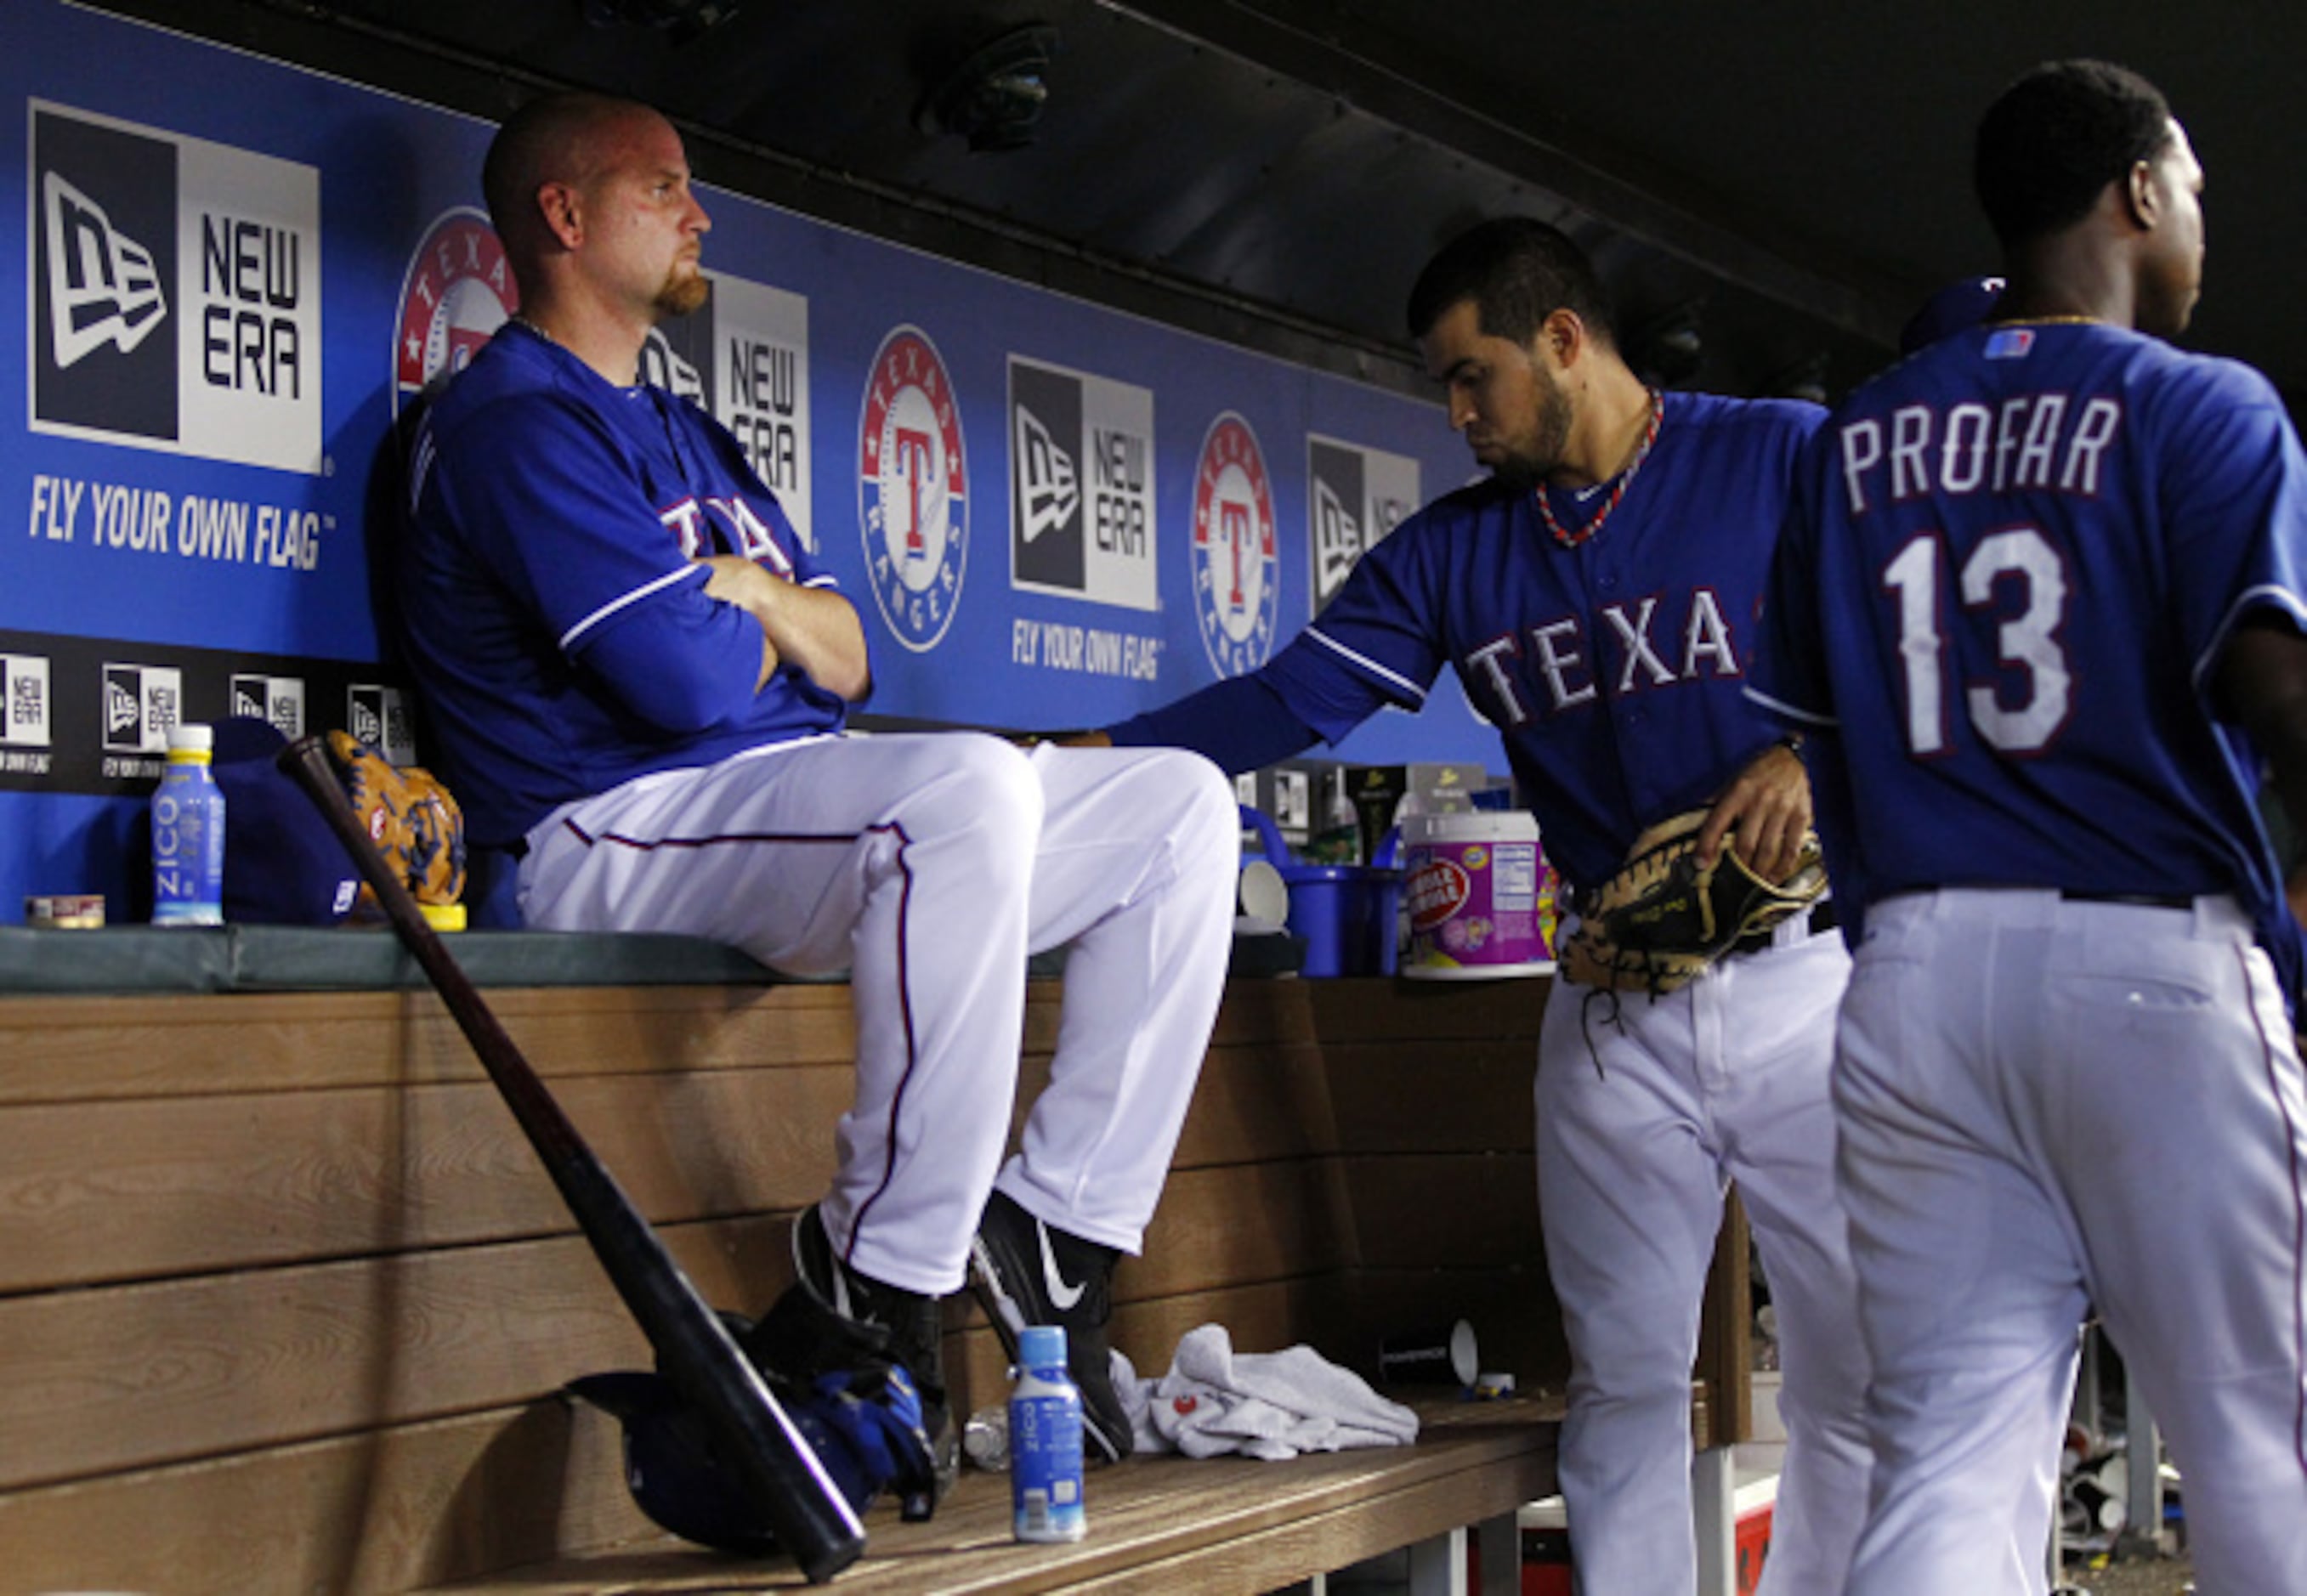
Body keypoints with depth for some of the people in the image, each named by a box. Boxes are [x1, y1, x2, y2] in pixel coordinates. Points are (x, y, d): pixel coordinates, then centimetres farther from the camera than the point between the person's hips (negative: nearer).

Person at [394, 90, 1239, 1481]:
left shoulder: (690, 438, 27)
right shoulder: (519, 419, -5)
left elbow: (846, 660, 20)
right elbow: (682, 676, -17)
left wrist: (767, 596, -1)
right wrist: (757, 628, 6)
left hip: (807, 815, 10)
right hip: (618, 829, -10)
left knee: (1185, 806, 2)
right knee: (970, 782, -38)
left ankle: (1057, 1227, -6)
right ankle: (880, 1276, -29)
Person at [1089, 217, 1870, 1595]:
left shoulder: (1790, 460, 1)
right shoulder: (1452, 553, 12)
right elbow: (1290, 700, 6)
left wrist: (1823, 754, -14)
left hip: (1812, 974, -3)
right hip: (1615, 1009, 3)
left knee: (1865, 1376, -1)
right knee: (1626, 1382, 4)